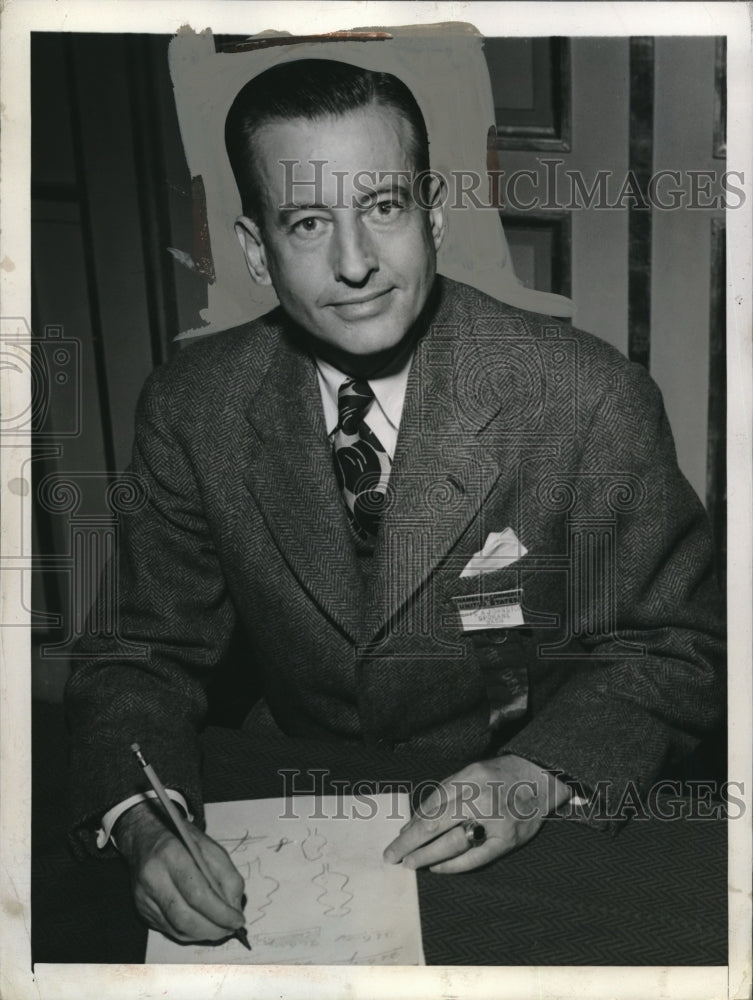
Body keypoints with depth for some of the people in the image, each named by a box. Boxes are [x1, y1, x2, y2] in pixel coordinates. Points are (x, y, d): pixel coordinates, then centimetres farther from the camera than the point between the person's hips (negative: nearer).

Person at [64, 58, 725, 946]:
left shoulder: (592, 401, -17)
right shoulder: (190, 407, -9)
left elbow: (670, 647, -7)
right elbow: (143, 655, -3)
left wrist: (541, 776, -24)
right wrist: (143, 823, -22)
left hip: (525, 843, 1)